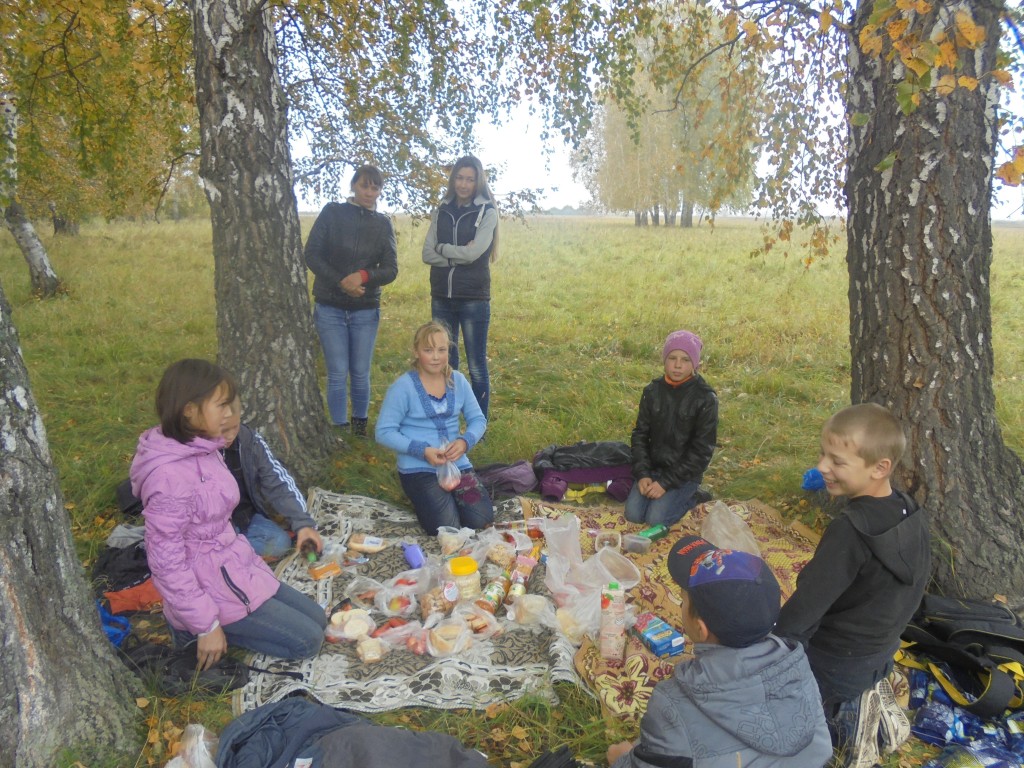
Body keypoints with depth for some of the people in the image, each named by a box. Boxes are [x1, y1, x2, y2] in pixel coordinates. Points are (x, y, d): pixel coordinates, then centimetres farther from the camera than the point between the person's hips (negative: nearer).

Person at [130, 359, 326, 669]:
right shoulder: (169, 474, -26)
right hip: (210, 584, -9)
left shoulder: (203, 450, 1)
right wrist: (206, 625, -17)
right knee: (307, 641, -3)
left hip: (234, 567, 9)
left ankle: (199, 620, 14)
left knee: (317, 620, 14)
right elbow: (165, 561, -23)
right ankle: (195, 627, 3)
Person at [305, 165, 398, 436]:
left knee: (361, 374, 6)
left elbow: (391, 269, 0)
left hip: (366, 310, 2)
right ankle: (340, 429, 11)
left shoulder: (383, 223, 5)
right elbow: (312, 255, -5)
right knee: (338, 374, -1)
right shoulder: (332, 213, 0)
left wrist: (364, 276, -20)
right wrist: (341, 281, -17)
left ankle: (360, 425, 25)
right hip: (329, 307, -1)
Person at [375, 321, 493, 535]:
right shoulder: (403, 387, -11)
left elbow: (478, 420, 8)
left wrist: (465, 441, -14)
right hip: (418, 469, -4)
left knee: (482, 520, -11)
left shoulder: (458, 381, 4)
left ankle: (452, 496, 19)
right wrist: (423, 451, -21)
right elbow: (384, 432, -12)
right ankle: (423, 499, 13)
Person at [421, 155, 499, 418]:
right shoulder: (442, 211, 9)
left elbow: (473, 253, -16)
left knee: (477, 366, 3)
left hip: (474, 298, -4)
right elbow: (427, 254, 0)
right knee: (445, 363, 12)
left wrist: (442, 248, -3)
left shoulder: (487, 212, -3)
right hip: (442, 298, 4)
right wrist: (458, 256, -12)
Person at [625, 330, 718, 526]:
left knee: (656, 519, -19)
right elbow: (640, 434, 3)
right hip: (653, 467, 4)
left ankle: (691, 495, 8)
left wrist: (666, 482, -18)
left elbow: (702, 450, -14)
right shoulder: (652, 391, -2)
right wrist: (642, 474, -12)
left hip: (685, 472, -4)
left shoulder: (706, 398, -14)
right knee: (633, 514, -13)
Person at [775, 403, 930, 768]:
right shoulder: (911, 514, -7)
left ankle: (843, 713, 5)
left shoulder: (850, 531, -31)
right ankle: (867, 698, 16)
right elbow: (915, 583, 7)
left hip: (839, 662, -7)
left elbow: (806, 606, -29)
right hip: (881, 650, 8)